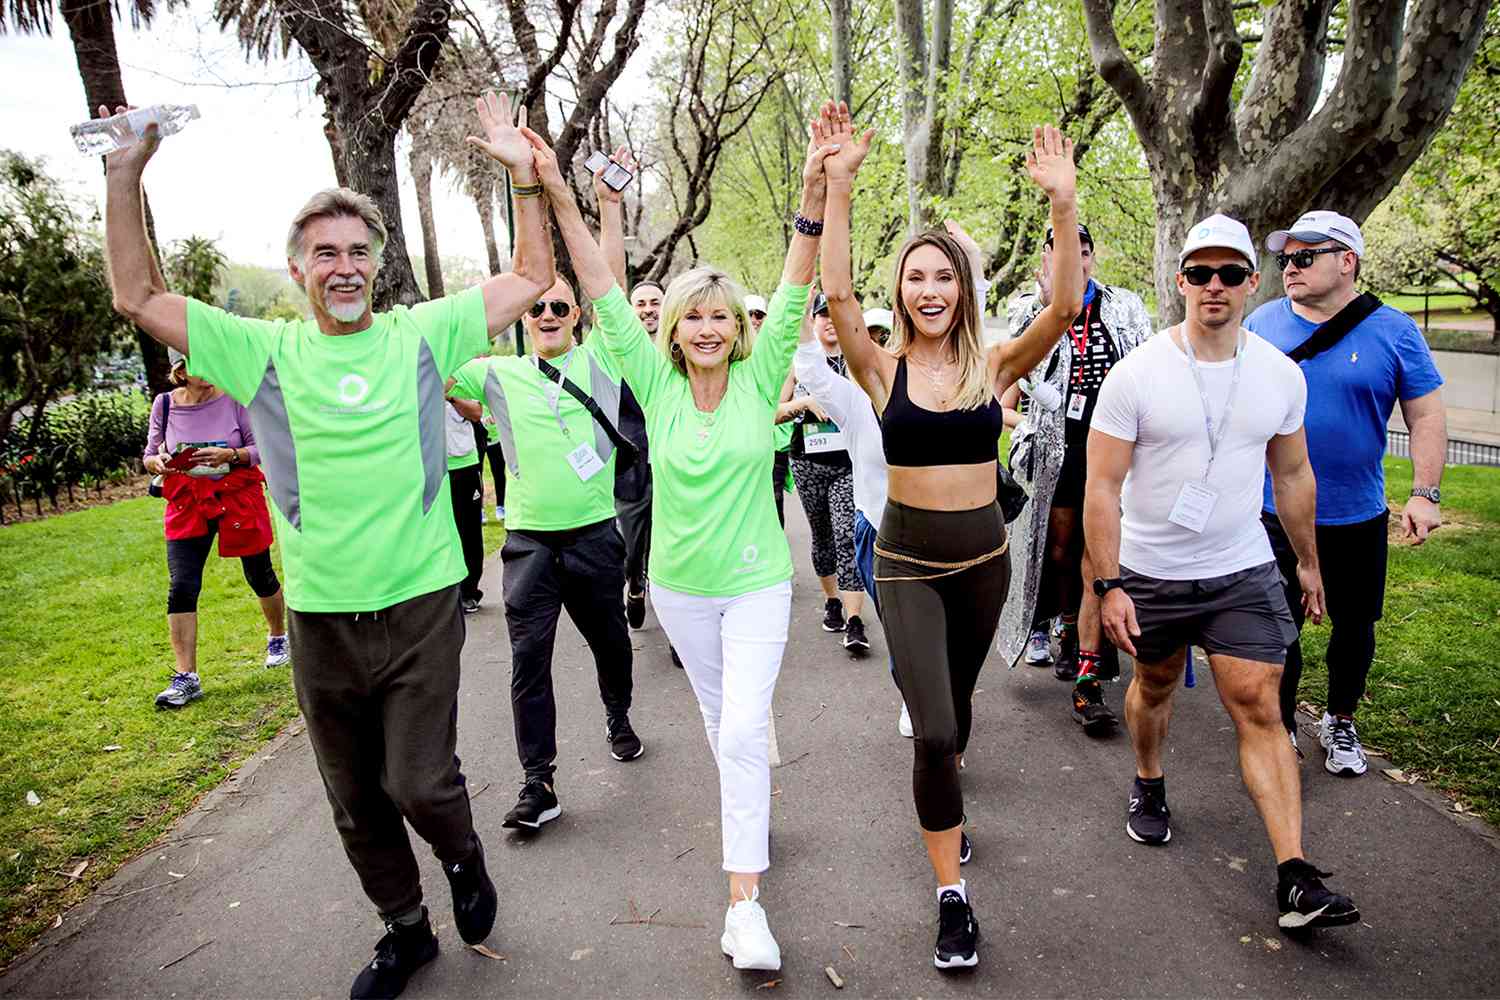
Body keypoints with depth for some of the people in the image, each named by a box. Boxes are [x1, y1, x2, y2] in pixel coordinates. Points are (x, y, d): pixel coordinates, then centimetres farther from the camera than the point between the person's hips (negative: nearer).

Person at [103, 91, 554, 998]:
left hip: (422, 605, -2)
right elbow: (139, 298, 7)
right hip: (322, 617, 3)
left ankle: (464, 857, 32)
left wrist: (525, 174, -6)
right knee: (356, 804, 15)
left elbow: (533, 280, 2)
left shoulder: (422, 334, -1)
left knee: (420, 784, -3)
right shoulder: (265, 351, 2)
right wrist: (124, 181, 0)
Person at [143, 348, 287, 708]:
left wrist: (231, 455, -23)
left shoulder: (233, 398, -7)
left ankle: (278, 637, 40)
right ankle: (186, 678, -2)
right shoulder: (165, 404, -2)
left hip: (238, 497, -1)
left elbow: (259, 449, -4)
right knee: (181, 587, -8)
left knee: (260, 574, 12)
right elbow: (149, 455, 6)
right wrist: (158, 462, -16)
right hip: (187, 503, 1)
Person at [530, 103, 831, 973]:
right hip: (680, 585, 3)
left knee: (744, 727, -9)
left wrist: (814, 199, -29)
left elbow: (793, 295, -17)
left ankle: (745, 899, -1)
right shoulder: (656, 385, -5)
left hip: (757, 583, -2)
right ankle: (753, 805, 48)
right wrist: (560, 197, -15)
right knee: (720, 717, 21)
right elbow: (605, 293, -10)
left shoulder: (758, 380, -8)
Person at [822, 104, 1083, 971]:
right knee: (934, 729, -9)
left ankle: (944, 805, 51)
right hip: (909, 558, -2)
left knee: (956, 704, 21)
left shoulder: (995, 365, -3)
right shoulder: (883, 368, -7)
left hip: (985, 554, 2)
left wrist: (1065, 206, -27)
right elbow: (838, 291, -21)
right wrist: (840, 188, -27)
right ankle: (952, 893, 8)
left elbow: (1065, 308, -18)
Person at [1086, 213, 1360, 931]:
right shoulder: (1135, 375, -13)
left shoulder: (1281, 375, -1)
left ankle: (1295, 879, 1)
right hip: (1151, 575, -1)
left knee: (1259, 711, -3)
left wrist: (1308, 561, 18)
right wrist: (1110, 585, -17)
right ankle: (1148, 786, 46)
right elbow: (1102, 487, -13)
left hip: (1244, 574, 2)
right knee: (1154, 686, 18)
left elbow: (1292, 475, 13)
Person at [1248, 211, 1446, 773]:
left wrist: (1425, 494, -9)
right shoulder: (1262, 323, 0)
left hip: (1357, 517, 0)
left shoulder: (1393, 331, -3)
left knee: (1354, 625, 14)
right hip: (1274, 513, 0)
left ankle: (1340, 723, 36)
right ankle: (1282, 732, 24)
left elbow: (1426, 416, -1)